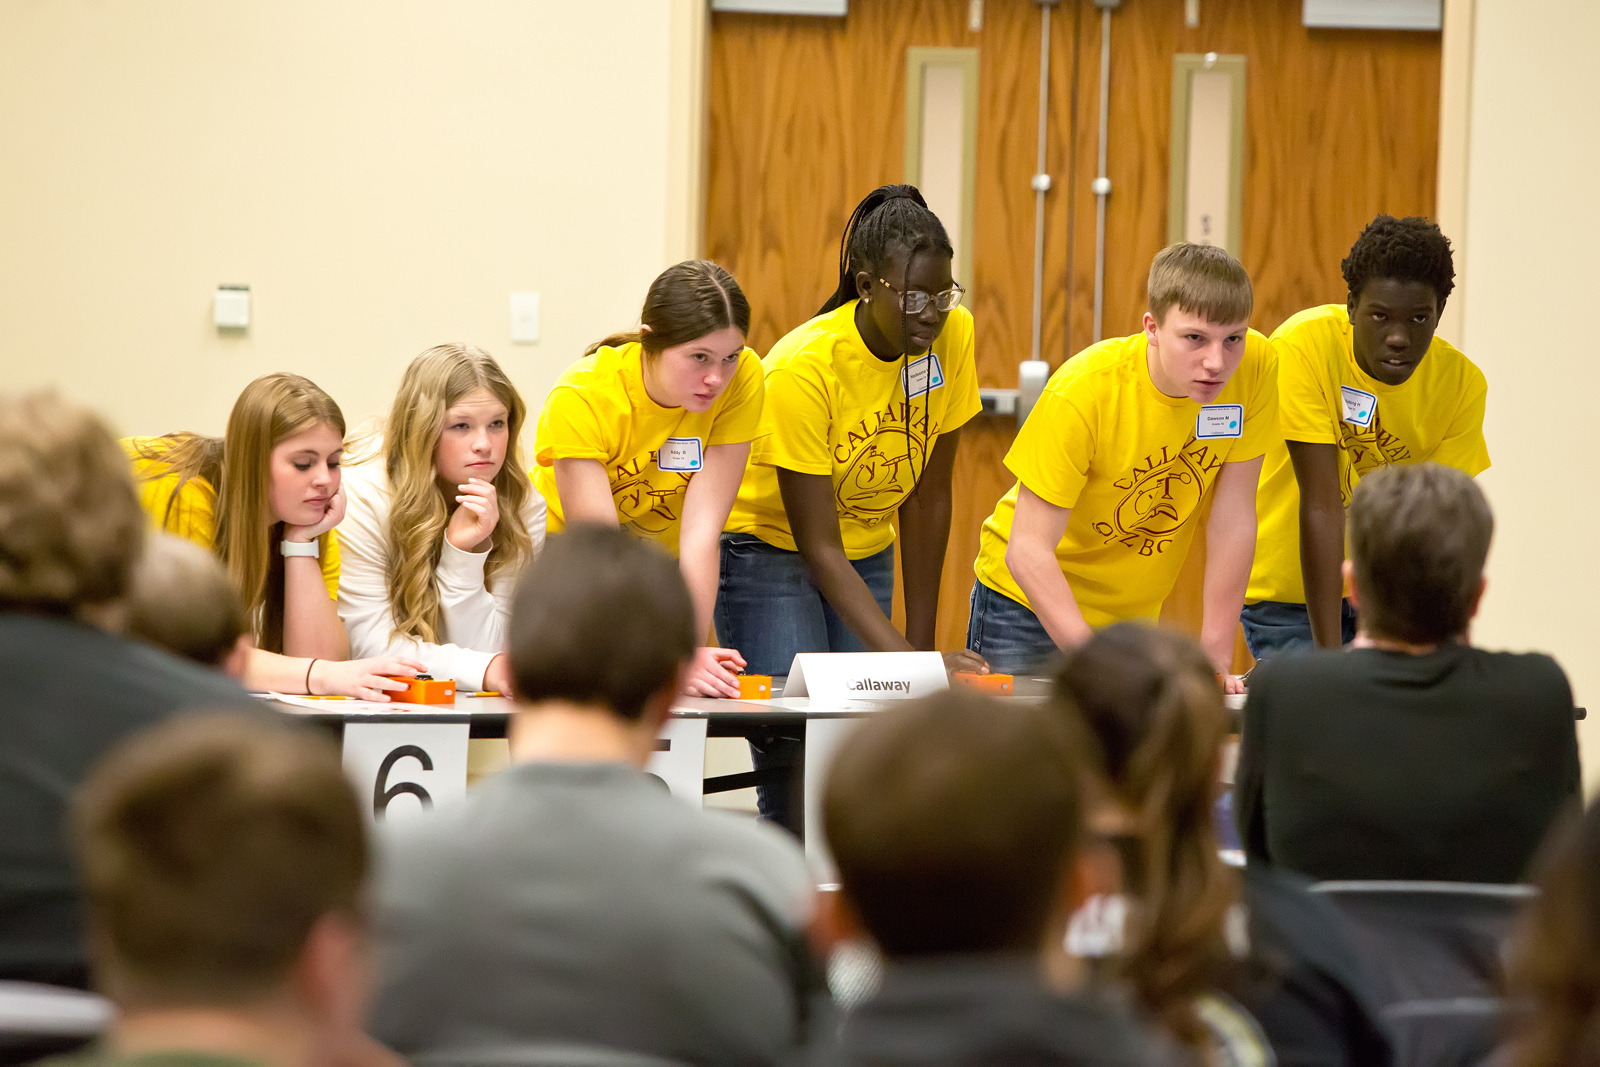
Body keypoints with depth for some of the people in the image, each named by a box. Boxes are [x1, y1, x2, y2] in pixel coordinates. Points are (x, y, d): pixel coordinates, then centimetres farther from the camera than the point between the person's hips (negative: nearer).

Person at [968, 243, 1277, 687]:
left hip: (1133, 616, 3)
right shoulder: (1084, 391, -29)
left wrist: (1215, 660, -13)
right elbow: (1027, 548, -29)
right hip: (1029, 604, -3)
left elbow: (1233, 520, -13)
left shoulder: (1256, 366, -19)